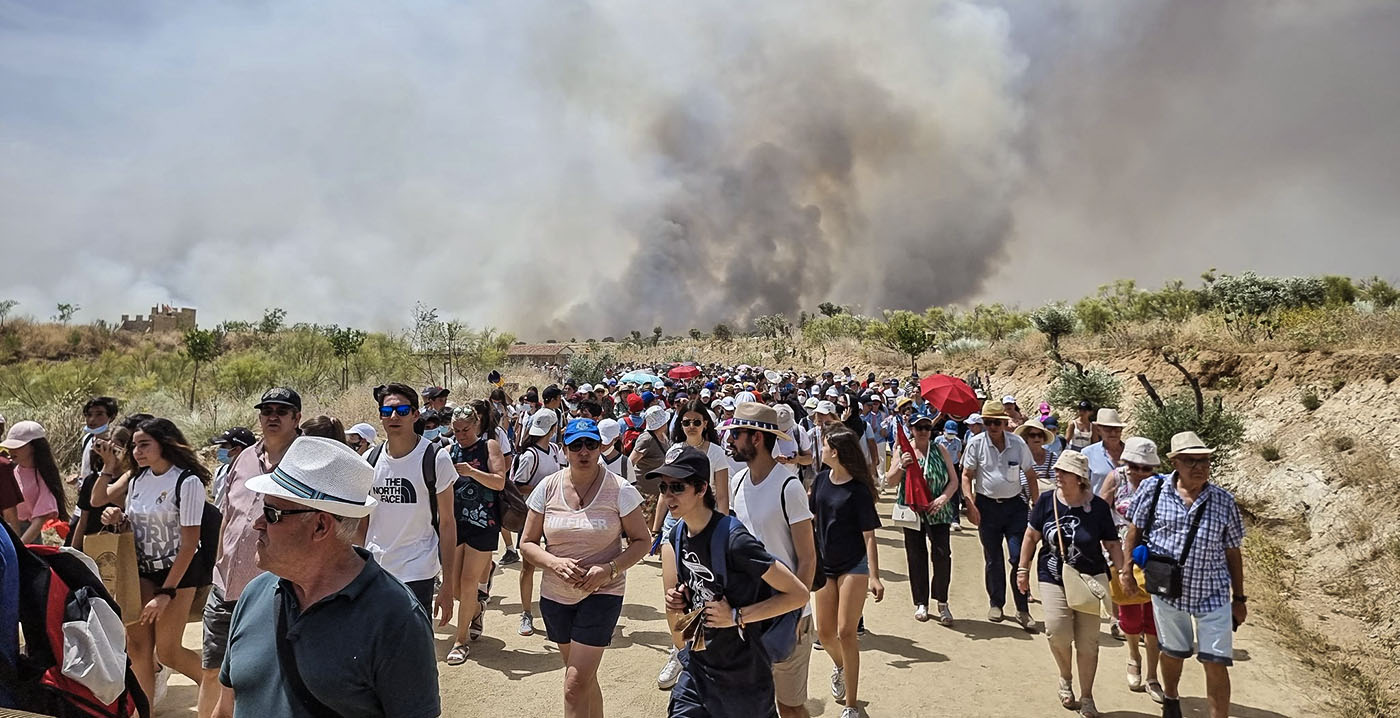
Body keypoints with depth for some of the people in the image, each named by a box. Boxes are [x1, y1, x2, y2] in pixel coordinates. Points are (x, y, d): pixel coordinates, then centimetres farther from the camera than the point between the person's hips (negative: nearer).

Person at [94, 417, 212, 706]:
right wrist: (117, 517, -11)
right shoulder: (136, 478, 1)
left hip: (177, 572, -5)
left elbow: (190, 543, -18)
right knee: (137, 644, 1)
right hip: (142, 570, 6)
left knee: (167, 651, 0)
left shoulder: (188, 482, -18)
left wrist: (166, 593, -18)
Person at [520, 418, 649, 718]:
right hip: (555, 594, 4)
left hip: (603, 593, -4)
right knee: (585, 678, 20)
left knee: (575, 684, -11)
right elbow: (527, 543, 2)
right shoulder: (547, 488, -3)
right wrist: (555, 563, -18)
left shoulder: (619, 489, -10)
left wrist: (609, 569, -20)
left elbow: (641, 541, -4)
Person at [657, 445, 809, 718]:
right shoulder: (676, 536, -1)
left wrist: (736, 617, -22)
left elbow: (799, 594, -22)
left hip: (743, 674, -6)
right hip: (696, 669, 6)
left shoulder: (732, 539, -24)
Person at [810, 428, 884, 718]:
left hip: (854, 564, -5)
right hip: (825, 564, 5)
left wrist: (874, 576, -22)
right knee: (824, 631, 10)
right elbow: (812, 517, 11)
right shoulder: (821, 479, -1)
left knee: (846, 632, -8)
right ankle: (840, 665, 45)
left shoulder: (858, 490, -16)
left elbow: (869, 535, -16)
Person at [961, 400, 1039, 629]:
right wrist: (970, 504, -11)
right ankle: (996, 604, 25)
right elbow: (966, 475, -1)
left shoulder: (1018, 444, -2)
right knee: (992, 558, 10)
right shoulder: (976, 444, -5)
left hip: (1014, 505, 0)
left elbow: (1030, 476, 7)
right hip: (987, 506, 0)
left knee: (1019, 557, -5)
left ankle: (1022, 610, 4)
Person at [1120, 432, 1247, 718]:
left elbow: (1232, 552, 3)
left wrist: (1239, 598, 7)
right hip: (1166, 589, 1)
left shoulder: (1224, 501, -6)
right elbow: (1134, 531, 3)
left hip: (1213, 594, 0)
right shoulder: (1153, 490, -9)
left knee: (1216, 663, -2)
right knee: (1173, 652, 19)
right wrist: (1126, 570, 0)